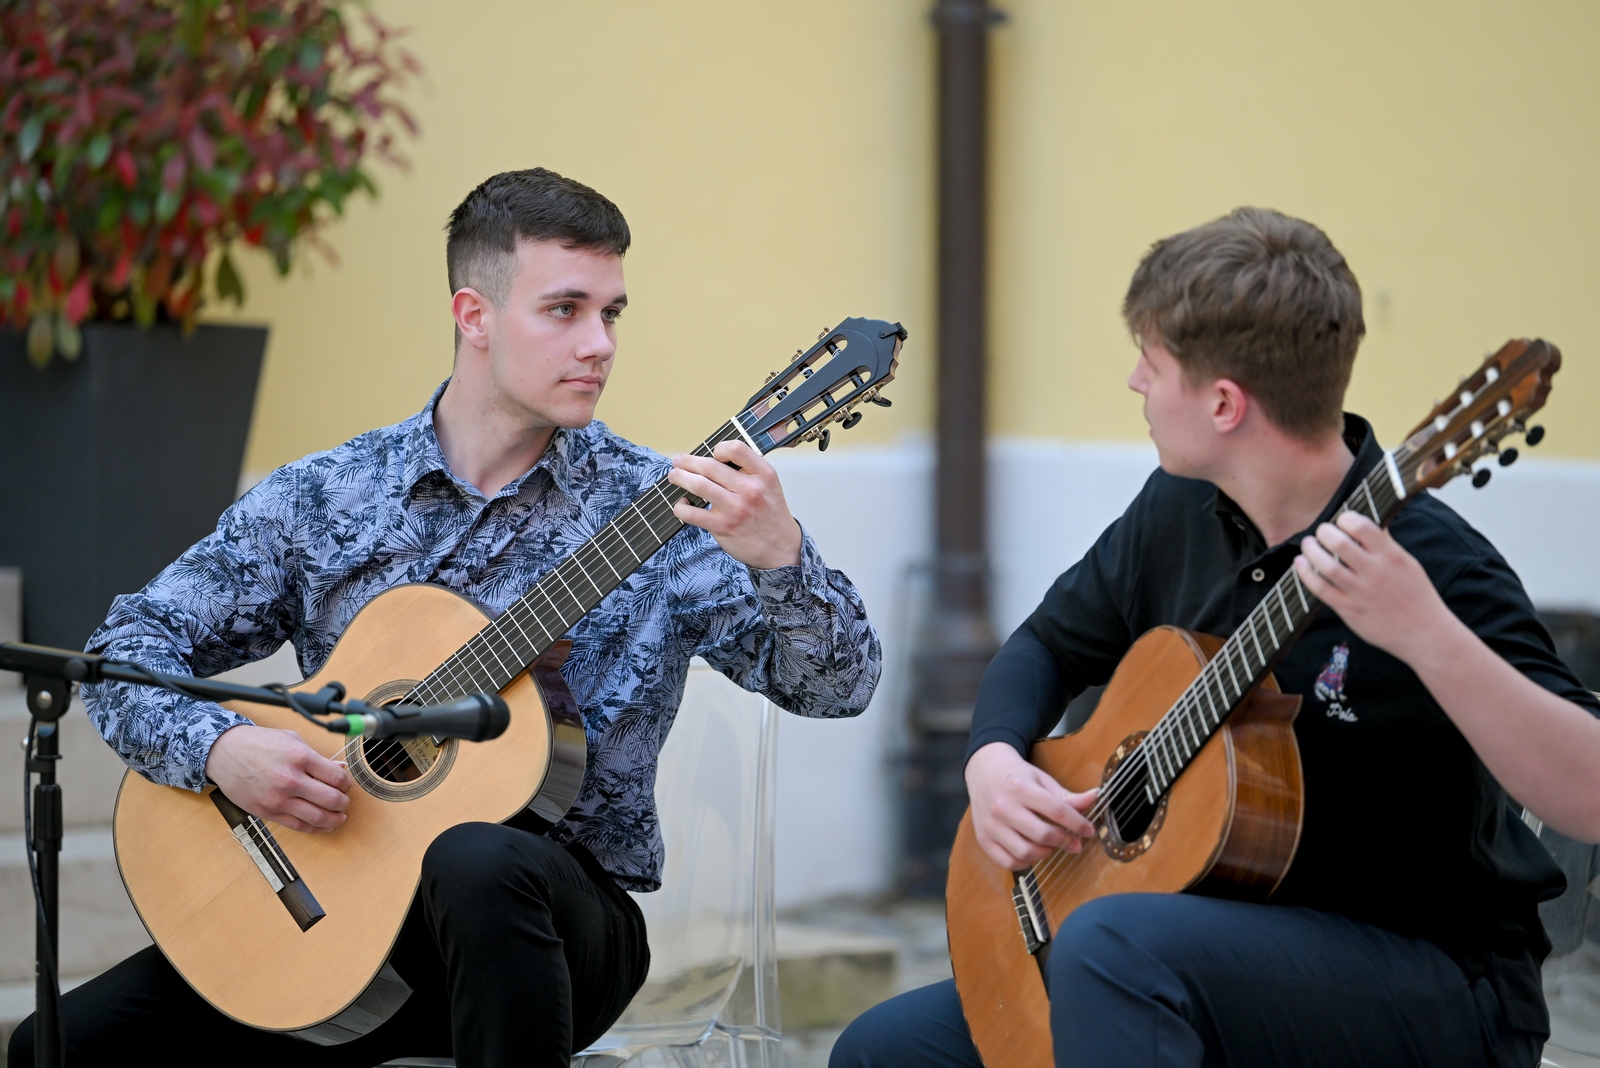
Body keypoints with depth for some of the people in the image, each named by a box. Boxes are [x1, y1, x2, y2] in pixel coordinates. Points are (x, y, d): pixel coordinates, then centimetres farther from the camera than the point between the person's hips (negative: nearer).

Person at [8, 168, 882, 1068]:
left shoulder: (662, 513, -3)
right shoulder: (322, 498, 3)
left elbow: (838, 685, -11)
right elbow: (129, 647, 5)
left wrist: (780, 560, -32)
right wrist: (219, 747, -16)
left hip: (558, 910, -1)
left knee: (479, 865, -38)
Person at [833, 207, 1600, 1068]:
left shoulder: (1425, 562, -21)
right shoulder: (1180, 513, 3)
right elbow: (1048, 646, 20)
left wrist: (1427, 635, -45)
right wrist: (994, 760, -2)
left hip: (1443, 992, -8)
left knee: (1111, 942, -33)